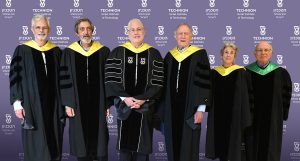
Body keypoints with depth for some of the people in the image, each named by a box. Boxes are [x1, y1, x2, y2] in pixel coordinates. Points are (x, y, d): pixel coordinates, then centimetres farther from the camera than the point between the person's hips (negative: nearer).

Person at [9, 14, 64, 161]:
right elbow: (15, 77, -3)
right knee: (35, 145, 1)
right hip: (32, 103, -3)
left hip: (52, 103, 3)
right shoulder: (23, 50, -2)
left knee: (54, 142, 7)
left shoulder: (56, 51, 7)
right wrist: (17, 102, -10)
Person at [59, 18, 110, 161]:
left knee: (99, 137, 3)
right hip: (78, 104, 0)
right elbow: (64, 79, 1)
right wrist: (67, 104, -5)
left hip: (98, 104, 0)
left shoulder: (103, 51, 1)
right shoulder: (69, 52, 1)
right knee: (81, 139, 6)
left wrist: (108, 104, -2)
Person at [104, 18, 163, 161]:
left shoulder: (153, 54, 3)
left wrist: (143, 99, -12)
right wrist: (124, 98, -13)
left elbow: (158, 81, -2)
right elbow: (111, 79, -3)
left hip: (145, 107, 0)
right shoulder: (118, 52, 3)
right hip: (124, 106, 0)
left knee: (142, 144, 5)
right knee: (125, 144, 6)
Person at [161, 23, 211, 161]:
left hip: (189, 109, -4)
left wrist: (201, 109, -13)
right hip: (171, 109, 4)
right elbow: (165, 83, 14)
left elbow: (204, 83, -7)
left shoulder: (199, 54, -3)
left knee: (188, 148, 1)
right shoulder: (169, 56, 10)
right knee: (173, 147, 9)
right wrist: (163, 108, 9)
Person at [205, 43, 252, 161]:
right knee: (220, 142, 9)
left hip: (235, 114, -3)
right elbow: (210, 94, 12)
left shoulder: (240, 72, -4)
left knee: (235, 142, -1)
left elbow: (245, 94, -6)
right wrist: (210, 112, 5)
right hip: (218, 115, 4)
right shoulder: (214, 72, 7)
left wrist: (244, 116, -10)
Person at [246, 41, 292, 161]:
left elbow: (286, 93, 3)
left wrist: (283, 113, -2)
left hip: (272, 117, 1)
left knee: (270, 149, 7)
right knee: (252, 147, 6)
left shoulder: (280, 73, 0)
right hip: (252, 116, 0)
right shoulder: (247, 72, -3)